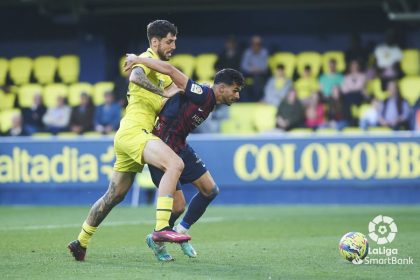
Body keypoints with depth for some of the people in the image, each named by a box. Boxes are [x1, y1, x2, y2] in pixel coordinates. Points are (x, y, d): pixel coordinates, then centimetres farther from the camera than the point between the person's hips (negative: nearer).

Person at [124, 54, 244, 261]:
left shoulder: (209, 103, 7)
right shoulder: (203, 94, -23)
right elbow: (170, 70, -30)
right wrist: (138, 60, -25)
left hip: (181, 148, 10)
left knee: (210, 190, 5)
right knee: (178, 205, -8)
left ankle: (181, 231, 21)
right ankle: (156, 241, 18)